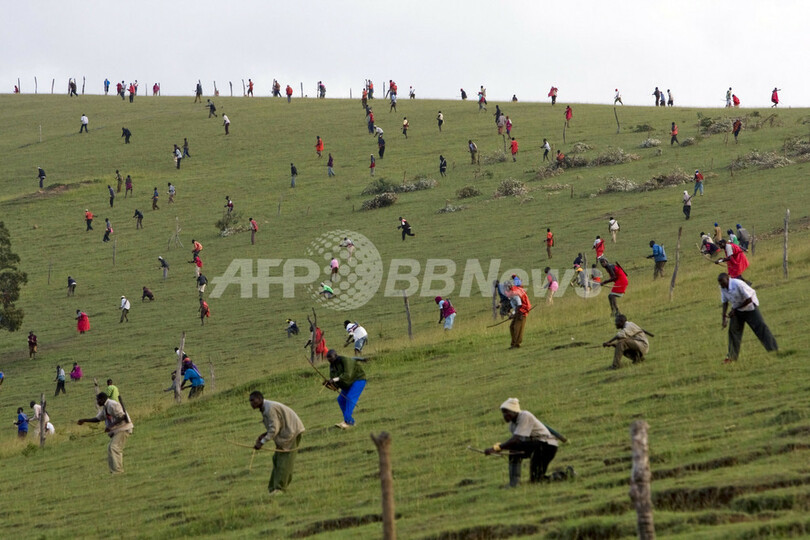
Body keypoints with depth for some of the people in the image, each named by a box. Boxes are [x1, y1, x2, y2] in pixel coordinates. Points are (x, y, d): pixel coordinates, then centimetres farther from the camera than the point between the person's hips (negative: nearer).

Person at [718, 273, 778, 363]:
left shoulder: (738, 284, -30)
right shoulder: (723, 288, -10)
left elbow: (749, 300, -26)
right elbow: (725, 303, 1)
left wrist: (735, 310, -23)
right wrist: (724, 317, -11)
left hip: (750, 307, -6)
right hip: (736, 309, 6)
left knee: (760, 327, -11)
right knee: (733, 331, 1)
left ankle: (774, 349, -5)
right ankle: (732, 356, 9)